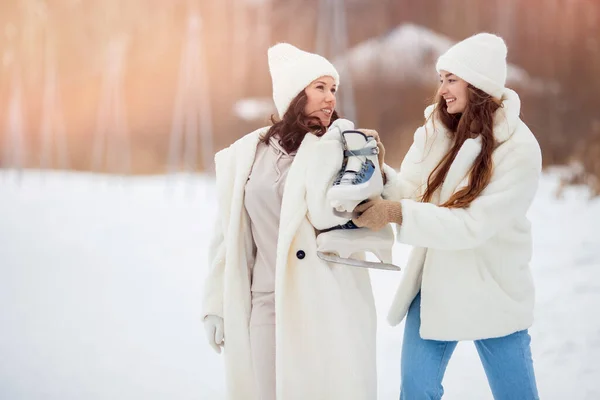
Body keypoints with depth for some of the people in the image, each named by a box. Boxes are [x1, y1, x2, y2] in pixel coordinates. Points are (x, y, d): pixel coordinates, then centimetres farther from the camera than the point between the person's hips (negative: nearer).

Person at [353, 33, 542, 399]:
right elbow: (413, 191, -4)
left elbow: (475, 224, -25)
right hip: (434, 286, 4)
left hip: (493, 294, -4)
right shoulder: (436, 128, -1)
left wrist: (398, 214, -31)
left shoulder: (518, 148, -18)